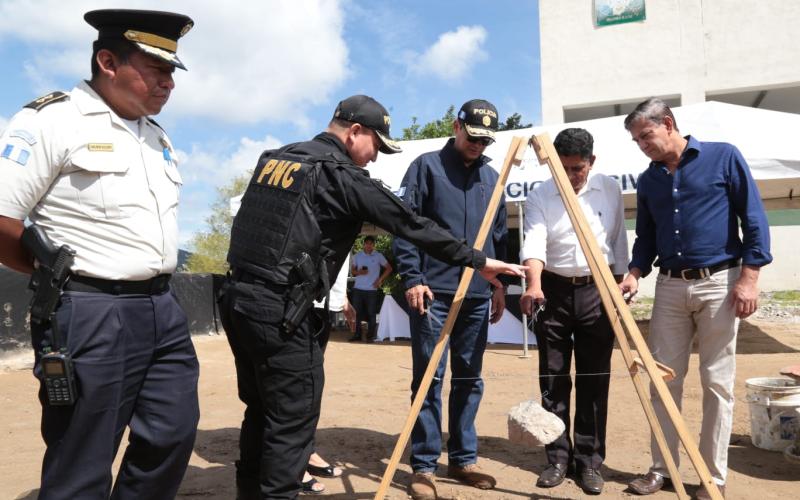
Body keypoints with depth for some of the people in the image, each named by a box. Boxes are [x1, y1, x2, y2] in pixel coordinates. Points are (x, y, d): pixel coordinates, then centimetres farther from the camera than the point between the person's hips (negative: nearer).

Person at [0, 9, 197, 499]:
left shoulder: (158, 136, 15)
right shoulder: (51, 120, -8)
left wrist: (154, 281, 13)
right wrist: (64, 276, -3)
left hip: (163, 307, 7)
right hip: (91, 312, -7)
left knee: (174, 436, 13)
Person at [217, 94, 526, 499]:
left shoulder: (274, 158, 15)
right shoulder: (341, 174, -8)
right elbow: (410, 225, -6)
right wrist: (477, 260, 1)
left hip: (237, 296, 9)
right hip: (278, 308, -9)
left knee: (262, 409, 20)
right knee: (294, 416, 2)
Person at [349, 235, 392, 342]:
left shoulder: (378, 256, 1)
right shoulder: (358, 256, 8)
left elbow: (389, 268, 5)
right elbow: (352, 270, 14)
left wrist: (380, 280, -3)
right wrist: (359, 272, -8)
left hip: (371, 289, -2)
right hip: (358, 288, 2)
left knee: (371, 313, -1)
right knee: (357, 312, 4)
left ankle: (371, 336, 7)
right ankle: (357, 335, 13)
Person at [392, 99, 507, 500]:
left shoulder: (492, 176, 15)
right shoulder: (427, 166, 1)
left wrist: (500, 283, 14)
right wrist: (412, 278, -13)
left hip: (477, 294, 5)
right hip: (433, 291, -5)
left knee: (469, 378, 11)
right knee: (429, 378, -1)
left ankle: (463, 459, 23)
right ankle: (424, 465, 10)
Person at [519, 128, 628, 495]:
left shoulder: (610, 190, 3)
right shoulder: (539, 196, -3)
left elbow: (619, 243, 9)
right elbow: (533, 244, -17)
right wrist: (534, 284, -34)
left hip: (597, 291, 1)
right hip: (553, 291, 0)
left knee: (594, 380, 4)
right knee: (553, 380, 4)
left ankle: (589, 461, 16)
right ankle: (557, 458, 17)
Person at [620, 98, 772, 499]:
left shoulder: (723, 158, -1)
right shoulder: (647, 180, 11)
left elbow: (754, 219, -3)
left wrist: (749, 276, -11)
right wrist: (634, 274, -2)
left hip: (718, 284, -4)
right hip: (670, 288, 4)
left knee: (717, 383, 3)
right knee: (663, 380, 5)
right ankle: (662, 468, 17)